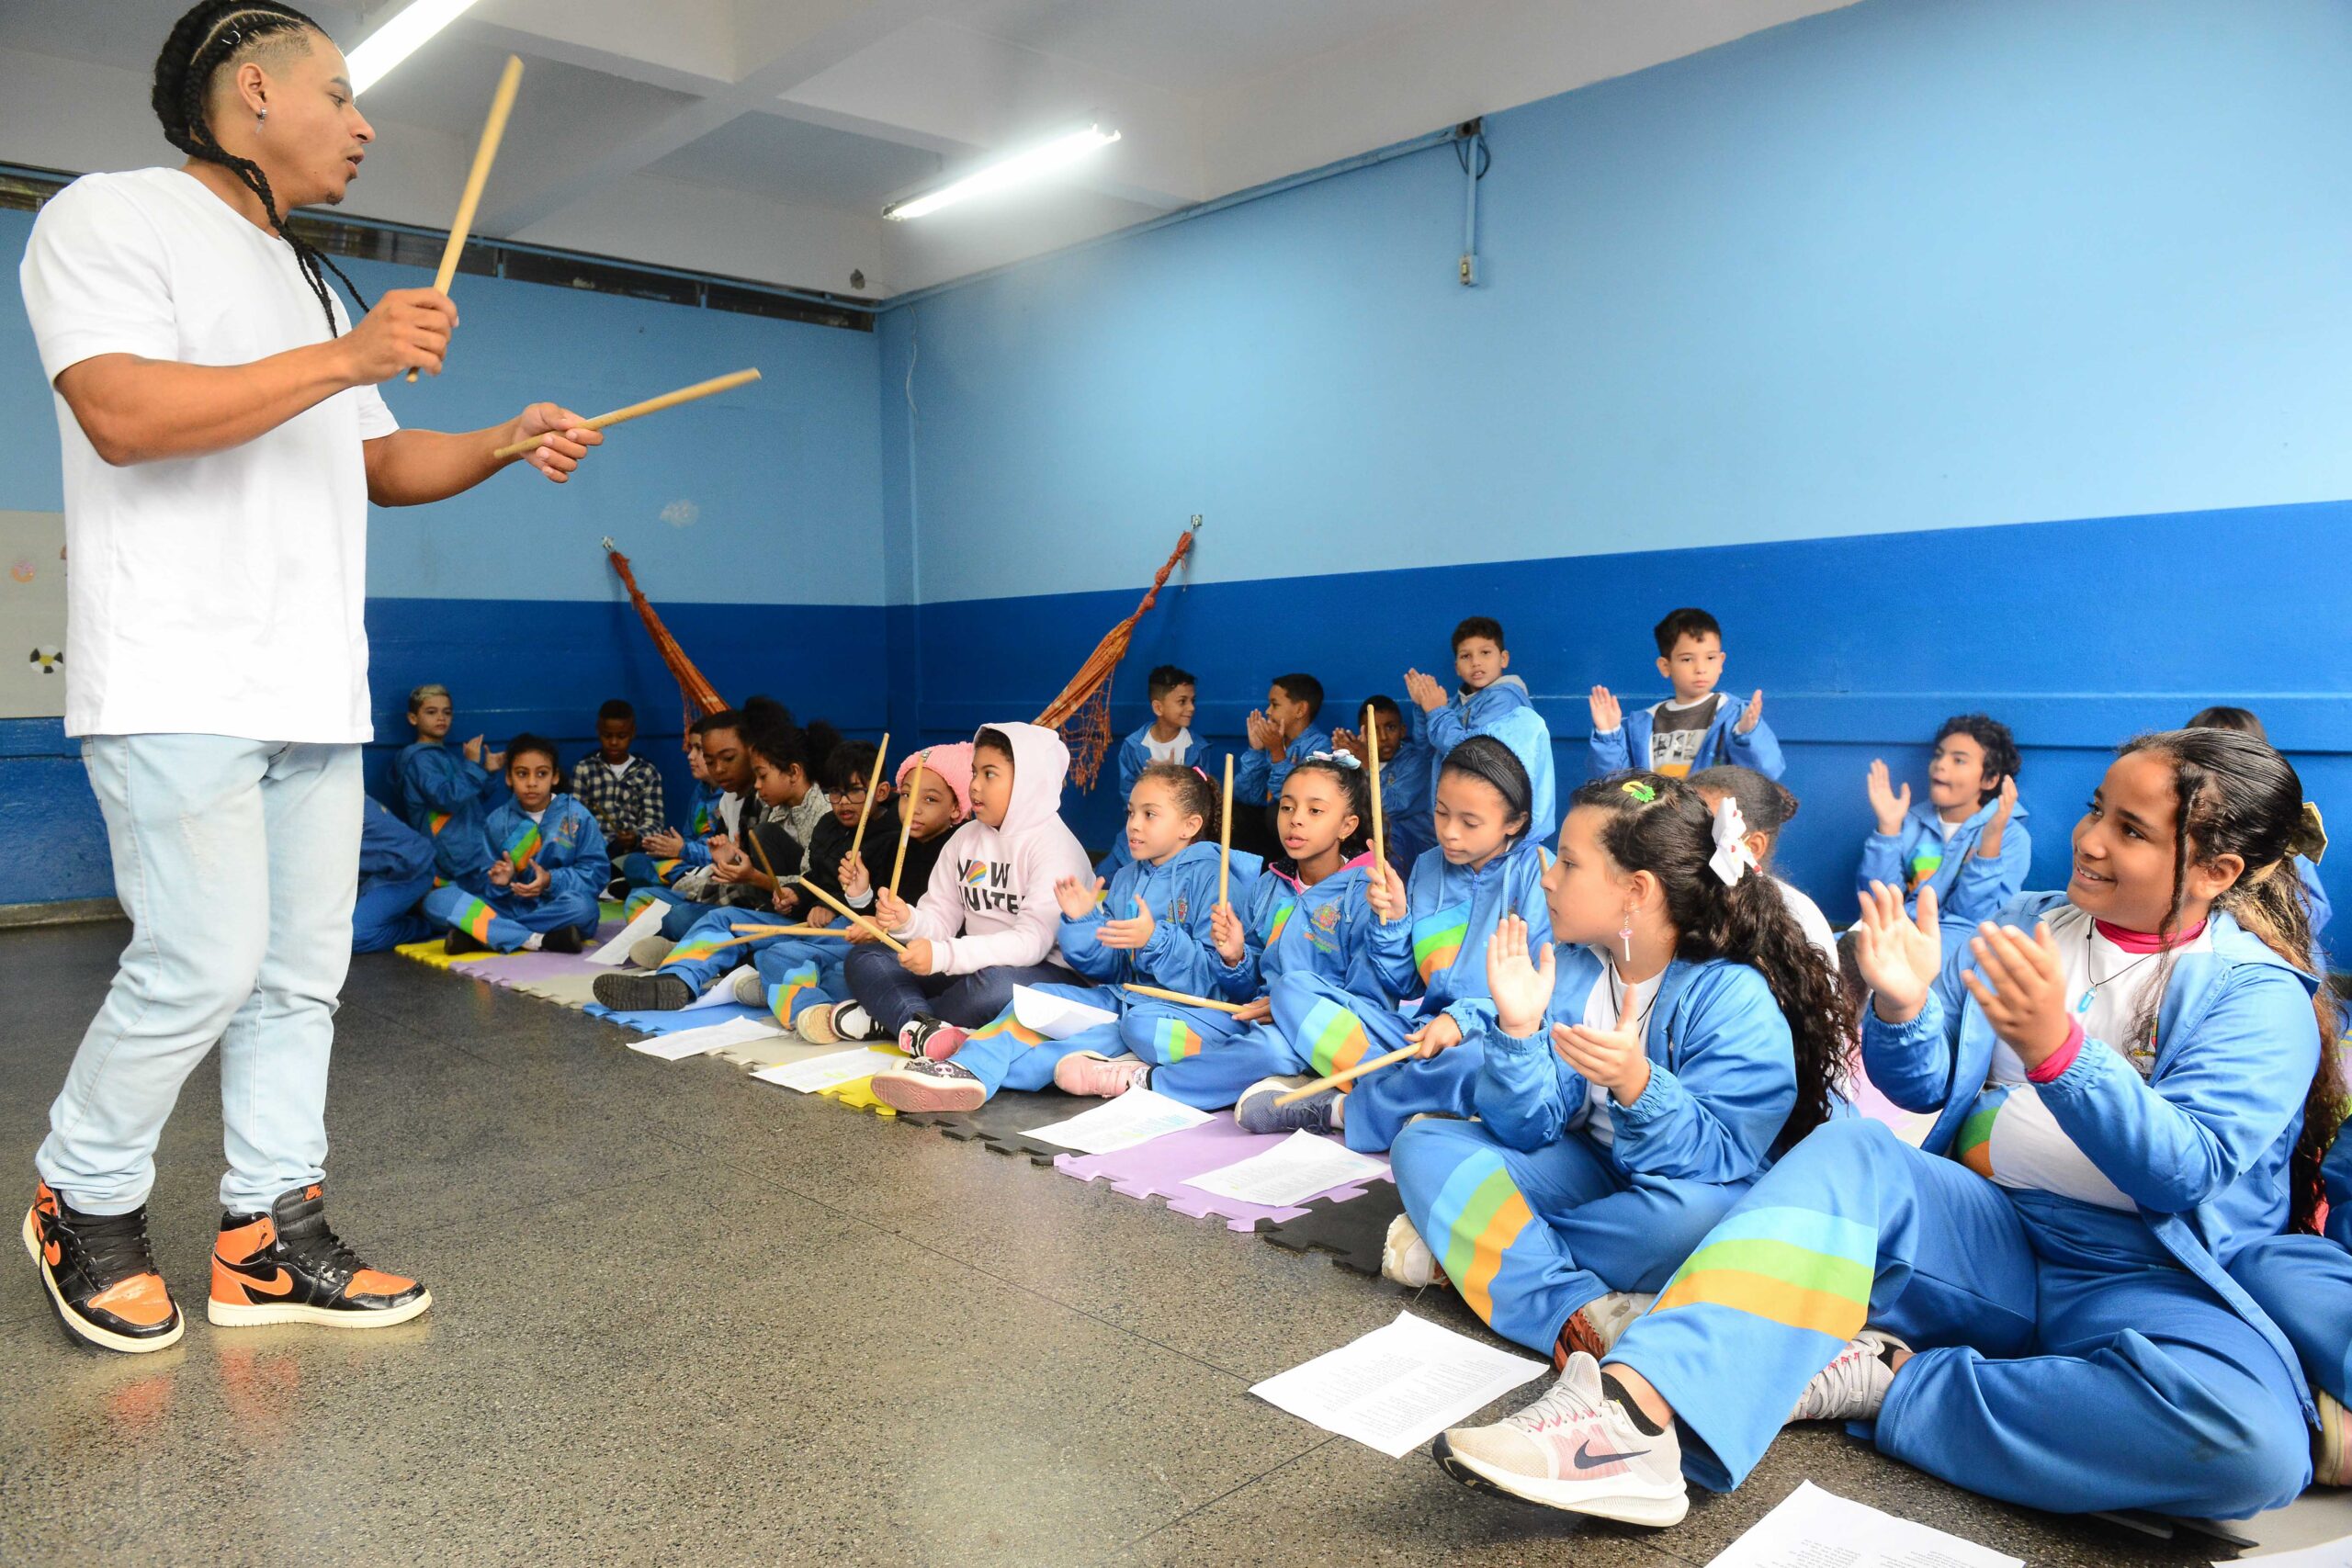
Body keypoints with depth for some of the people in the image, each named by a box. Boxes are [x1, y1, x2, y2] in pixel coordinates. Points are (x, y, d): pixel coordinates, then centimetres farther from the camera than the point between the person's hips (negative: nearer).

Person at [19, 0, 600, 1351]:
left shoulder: (311, 282, 24)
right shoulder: (111, 219, -1)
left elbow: (379, 464, 25)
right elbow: (121, 413, -17)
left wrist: (506, 444, 8)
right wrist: (346, 358, -20)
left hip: (315, 687, 8)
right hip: (178, 682, -8)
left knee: (304, 971, 7)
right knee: (205, 964, -10)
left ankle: (269, 1237, 16)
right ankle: (86, 1201, 16)